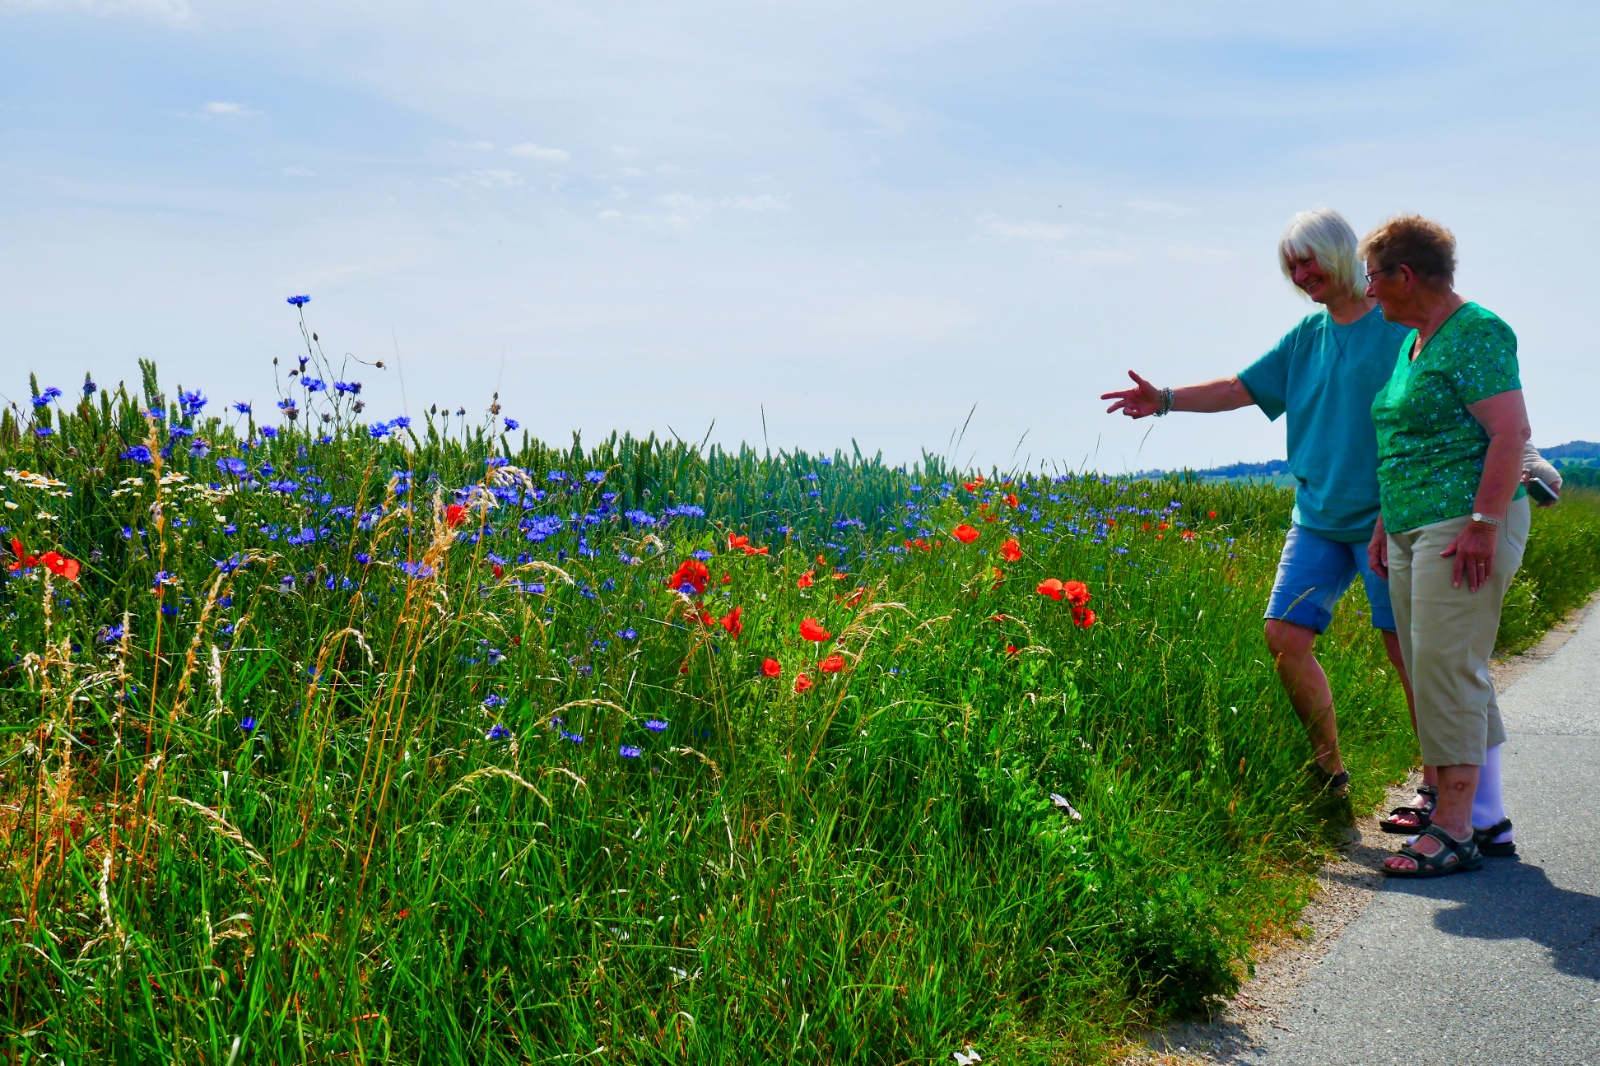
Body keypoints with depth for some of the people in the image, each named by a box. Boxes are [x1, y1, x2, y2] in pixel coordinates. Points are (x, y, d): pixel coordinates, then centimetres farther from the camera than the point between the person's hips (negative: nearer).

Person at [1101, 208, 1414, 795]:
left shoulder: (1398, 324, -6)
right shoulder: (1306, 335, 12)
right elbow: (1241, 388, 14)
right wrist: (1166, 399, 4)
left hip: (1385, 520, -6)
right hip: (1318, 519, 6)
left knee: (1406, 652, -2)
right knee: (1285, 636, 0)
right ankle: (1329, 771, 16)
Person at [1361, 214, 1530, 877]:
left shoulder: (1475, 333, -10)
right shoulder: (1414, 341, 19)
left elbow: (1511, 434, -18)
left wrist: (1484, 525, -22)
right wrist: (1386, 524, 22)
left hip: (1466, 526, -10)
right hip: (1415, 531, 10)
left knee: (1448, 670, -11)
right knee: (1434, 674, 9)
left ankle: (1455, 830, -6)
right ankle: (1487, 820, 15)